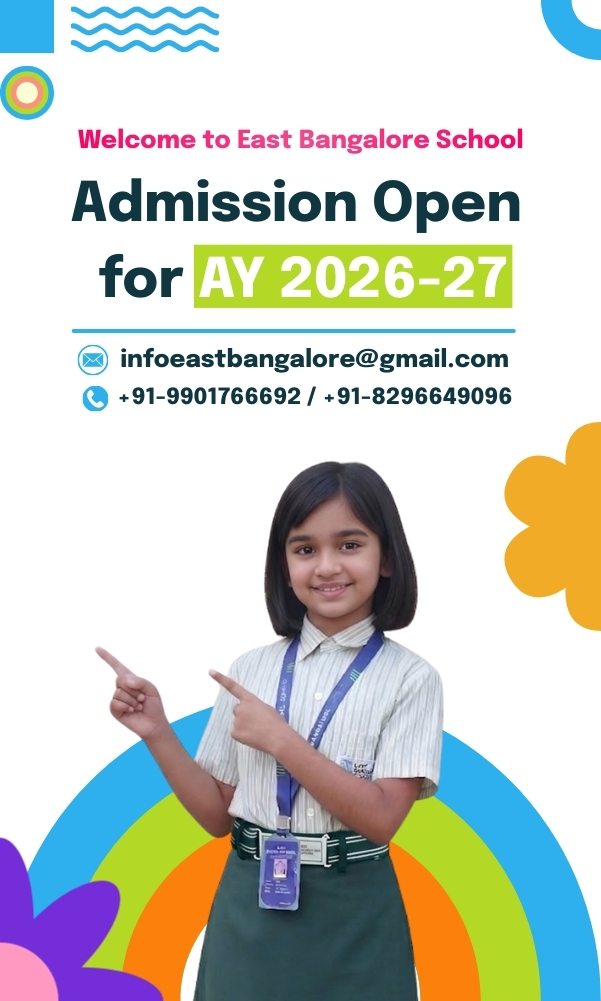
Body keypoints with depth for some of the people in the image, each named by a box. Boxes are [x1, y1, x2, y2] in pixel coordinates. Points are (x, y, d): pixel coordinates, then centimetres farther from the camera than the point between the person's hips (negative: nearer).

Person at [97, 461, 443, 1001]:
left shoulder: (409, 678, -7)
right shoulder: (251, 670, 2)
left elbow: (380, 819, -15)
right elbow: (219, 816, 4)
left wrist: (280, 741, -18)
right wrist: (158, 733, -7)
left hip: (350, 920, -2)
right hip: (251, 911, 3)